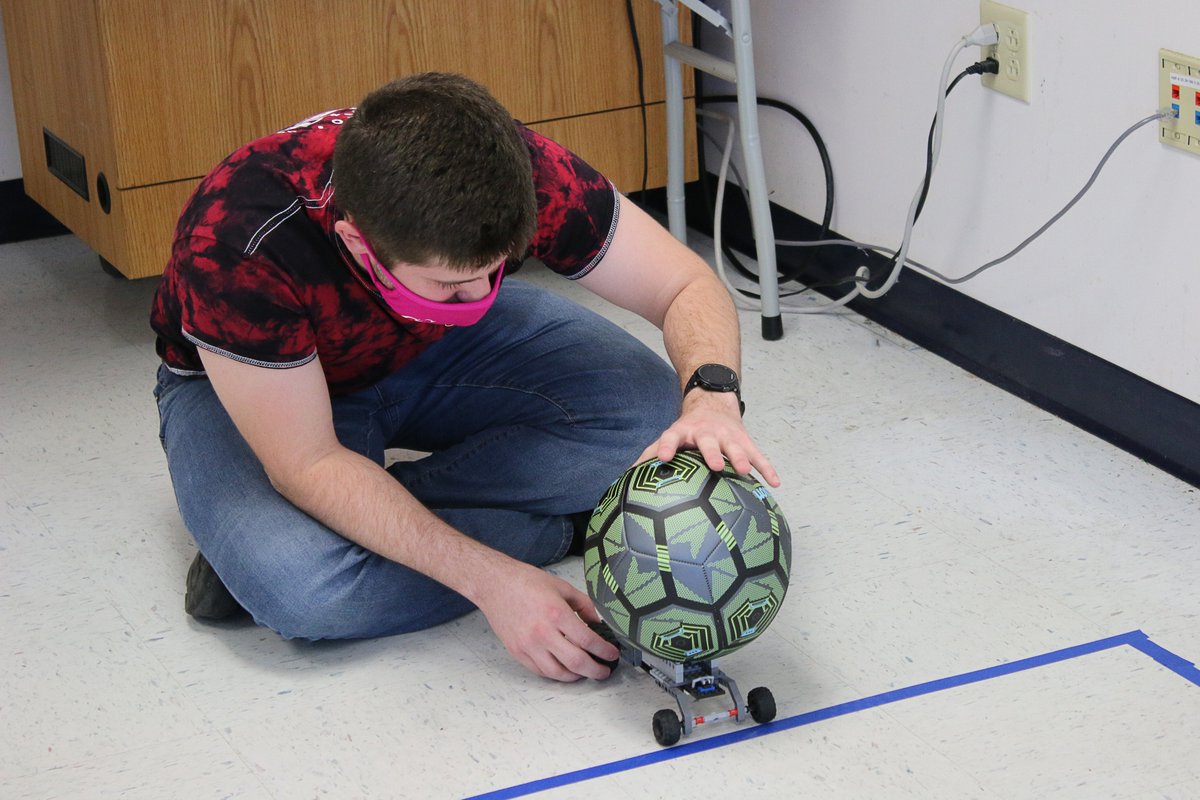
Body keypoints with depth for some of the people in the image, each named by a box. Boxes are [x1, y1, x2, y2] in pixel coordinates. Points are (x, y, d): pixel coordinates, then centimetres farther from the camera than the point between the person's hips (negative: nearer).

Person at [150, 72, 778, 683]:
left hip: (441, 355, 4)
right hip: (255, 380, -4)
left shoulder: (517, 173, -32)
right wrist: (491, 580, -40)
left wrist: (711, 397, -42)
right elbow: (309, 464, -34)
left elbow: (687, 286, -20)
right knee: (301, 589, -35)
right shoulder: (238, 244, -40)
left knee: (645, 410, -22)